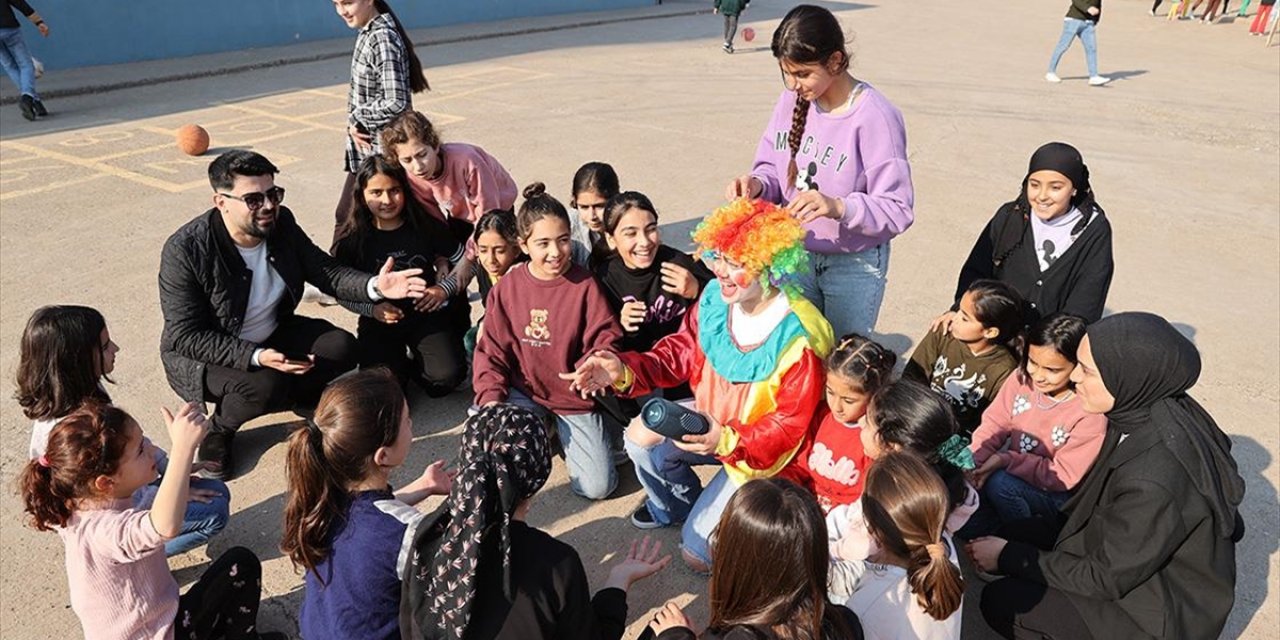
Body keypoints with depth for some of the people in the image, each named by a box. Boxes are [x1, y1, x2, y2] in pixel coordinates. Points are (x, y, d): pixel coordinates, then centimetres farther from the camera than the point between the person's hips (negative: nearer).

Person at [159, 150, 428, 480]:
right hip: (202, 353, -5)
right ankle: (217, 431, -1)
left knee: (341, 347, -16)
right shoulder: (184, 250, -26)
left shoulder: (281, 222, -11)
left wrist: (375, 286, -28)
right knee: (266, 385, -32)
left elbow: (325, 270, -7)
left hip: (271, 335, 5)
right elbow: (185, 335, -25)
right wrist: (256, 356, -37)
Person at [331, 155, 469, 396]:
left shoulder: (426, 226, -4)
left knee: (447, 377, -22)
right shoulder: (351, 240, -6)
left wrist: (446, 288, -10)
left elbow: (464, 259, 6)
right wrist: (372, 308, -16)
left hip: (426, 315, 0)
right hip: (379, 322, 0)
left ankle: (416, 360, 14)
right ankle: (401, 365, 15)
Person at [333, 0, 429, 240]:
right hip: (368, 148, 9)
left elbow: (395, 103, -28)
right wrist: (354, 124, -1)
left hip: (379, 150, -9)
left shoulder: (382, 38, -20)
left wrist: (356, 118, -13)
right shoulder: (366, 33, 9)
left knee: (347, 217, 0)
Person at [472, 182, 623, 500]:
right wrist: (490, 397, -15)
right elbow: (492, 351, -1)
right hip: (525, 393, 2)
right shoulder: (506, 288, -5)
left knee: (598, 487, -11)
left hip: (574, 398, -2)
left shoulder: (585, 285, -13)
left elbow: (605, 339, -13)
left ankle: (563, 432, 21)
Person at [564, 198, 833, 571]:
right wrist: (623, 371, -23)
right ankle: (675, 506, 22)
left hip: (759, 451, -6)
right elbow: (678, 354, -6)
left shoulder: (797, 339, -31)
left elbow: (790, 425, -25)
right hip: (710, 418, 6)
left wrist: (728, 441, -40)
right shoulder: (715, 299, -13)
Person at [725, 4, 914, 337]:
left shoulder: (875, 116, -21)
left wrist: (838, 207, -37)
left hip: (854, 264, -4)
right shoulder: (792, 99, -4)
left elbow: (897, 210, -21)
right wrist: (757, 184, -17)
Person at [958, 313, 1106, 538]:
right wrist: (974, 460, -24)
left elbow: (1062, 476, -20)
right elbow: (994, 424, -6)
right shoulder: (1022, 378, -12)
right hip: (1013, 474, 4)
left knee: (999, 483, -32)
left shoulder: (1091, 413, -24)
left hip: (1056, 495, -3)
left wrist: (1006, 460, -28)